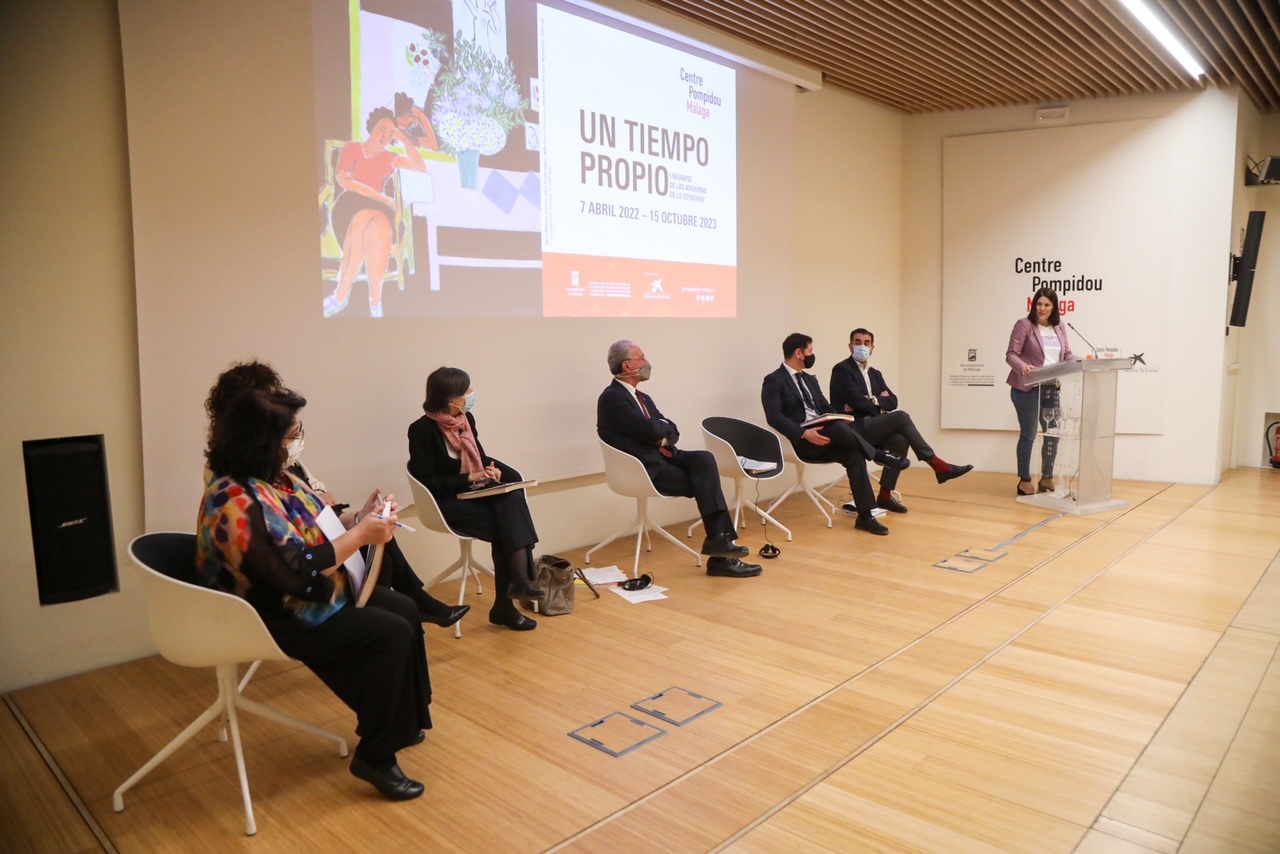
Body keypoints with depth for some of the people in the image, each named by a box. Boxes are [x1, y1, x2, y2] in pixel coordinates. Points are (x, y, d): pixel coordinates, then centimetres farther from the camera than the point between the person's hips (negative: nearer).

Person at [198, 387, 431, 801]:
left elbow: (314, 528, 13)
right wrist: (360, 535, -24)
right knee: (392, 635, -17)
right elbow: (297, 573, -31)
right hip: (277, 615, -10)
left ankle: (401, 722, 23)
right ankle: (375, 756, -1)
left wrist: (364, 517, -2)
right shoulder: (236, 502, -29)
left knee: (404, 609, 7)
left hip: (310, 592, 10)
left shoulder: (271, 477, 1)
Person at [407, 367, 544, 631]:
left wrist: (492, 470, -2)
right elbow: (427, 483, -16)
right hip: (447, 502, -6)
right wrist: (469, 478, -19)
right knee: (507, 522, -26)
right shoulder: (422, 430, -14)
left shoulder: (466, 419, 7)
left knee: (512, 499, -24)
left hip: (474, 493, 7)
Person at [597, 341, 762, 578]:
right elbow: (651, 430, -21)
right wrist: (664, 427, 1)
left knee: (704, 459, -18)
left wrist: (664, 436, -10)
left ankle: (719, 539, -19)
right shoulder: (612, 398, -12)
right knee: (705, 483, -16)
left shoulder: (642, 398, 19)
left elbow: (671, 431, 13)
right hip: (645, 468, -8)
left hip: (663, 456, 8)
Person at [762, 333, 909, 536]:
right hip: (800, 441, -7)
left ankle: (865, 516, -18)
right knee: (838, 427, -33)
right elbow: (774, 417, -17)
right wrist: (804, 433, -28)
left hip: (824, 435, 7)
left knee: (854, 455, -21)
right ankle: (880, 456, -11)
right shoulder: (774, 381, -5)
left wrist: (842, 420, -5)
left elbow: (826, 408, 18)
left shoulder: (810, 380, 22)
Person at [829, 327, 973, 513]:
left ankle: (885, 495, -15)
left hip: (870, 430, 7)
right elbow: (858, 401, -17)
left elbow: (892, 401, 8)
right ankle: (938, 465, -17)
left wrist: (871, 401, -9)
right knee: (900, 417, -23)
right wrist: (879, 406, 0)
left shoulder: (875, 374, 19)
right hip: (852, 430, -7)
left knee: (900, 440, -24)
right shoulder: (842, 369, -5)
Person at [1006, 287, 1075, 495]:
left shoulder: (1059, 327, 13)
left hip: (1052, 388, 6)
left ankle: (1047, 477, 24)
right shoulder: (1024, 325, -5)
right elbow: (1011, 354, -11)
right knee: (1028, 434, -1)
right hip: (1027, 388, -6)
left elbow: (1067, 354, 12)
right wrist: (1023, 367, -30)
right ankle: (1024, 480, 9)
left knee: (1053, 433, 10)